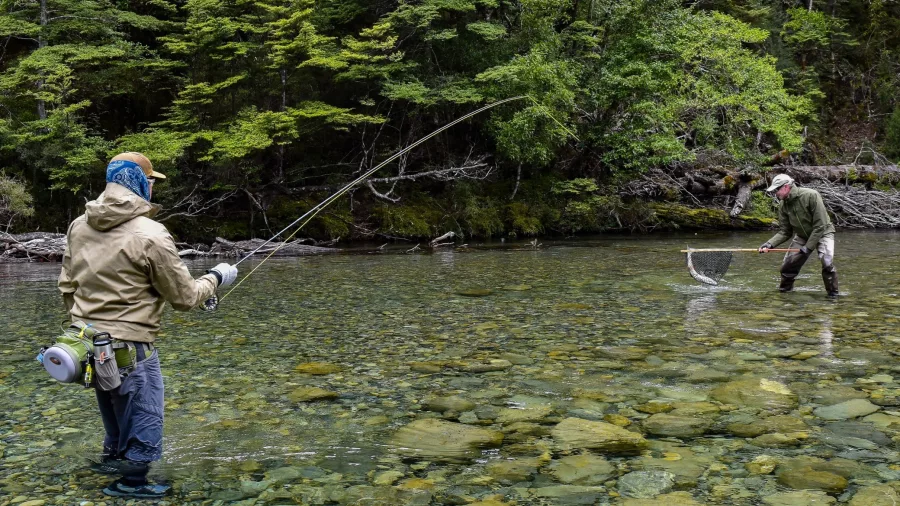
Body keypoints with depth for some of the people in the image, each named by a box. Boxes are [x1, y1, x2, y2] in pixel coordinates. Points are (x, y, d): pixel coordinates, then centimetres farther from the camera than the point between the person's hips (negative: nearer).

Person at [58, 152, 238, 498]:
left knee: (116, 425, 26)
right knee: (142, 431, 8)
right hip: (129, 350, -8)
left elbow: (67, 287, 12)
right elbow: (184, 298, -10)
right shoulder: (150, 234, -18)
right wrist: (216, 278, 7)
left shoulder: (79, 226, 3)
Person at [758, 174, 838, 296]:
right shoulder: (784, 205, -8)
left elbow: (820, 225, -26)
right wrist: (770, 244, -22)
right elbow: (784, 232, -5)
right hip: (802, 236, 6)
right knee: (787, 265, 0)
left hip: (822, 233, -6)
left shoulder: (811, 195, -26)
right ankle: (784, 290, 24)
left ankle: (833, 293, -8)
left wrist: (809, 247, -25)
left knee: (827, 262, -26)